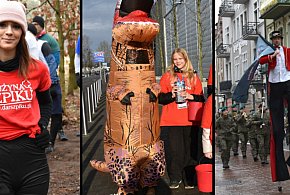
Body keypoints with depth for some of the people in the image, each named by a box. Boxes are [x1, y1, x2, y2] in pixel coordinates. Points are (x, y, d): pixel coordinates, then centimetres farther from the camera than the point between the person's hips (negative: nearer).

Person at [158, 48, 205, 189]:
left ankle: (188, 179, 13)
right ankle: (175, 178, 12)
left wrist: (190, 96, -10)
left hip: (189, 120, 1)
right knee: (173, 151, -1)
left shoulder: (194, 77, 11)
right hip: (170, 121, -1)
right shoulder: (167, 76, 8)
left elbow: (201, 98, 9)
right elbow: (160, 98, 3)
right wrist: (172, 95, -15)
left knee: (188, 150, 1)